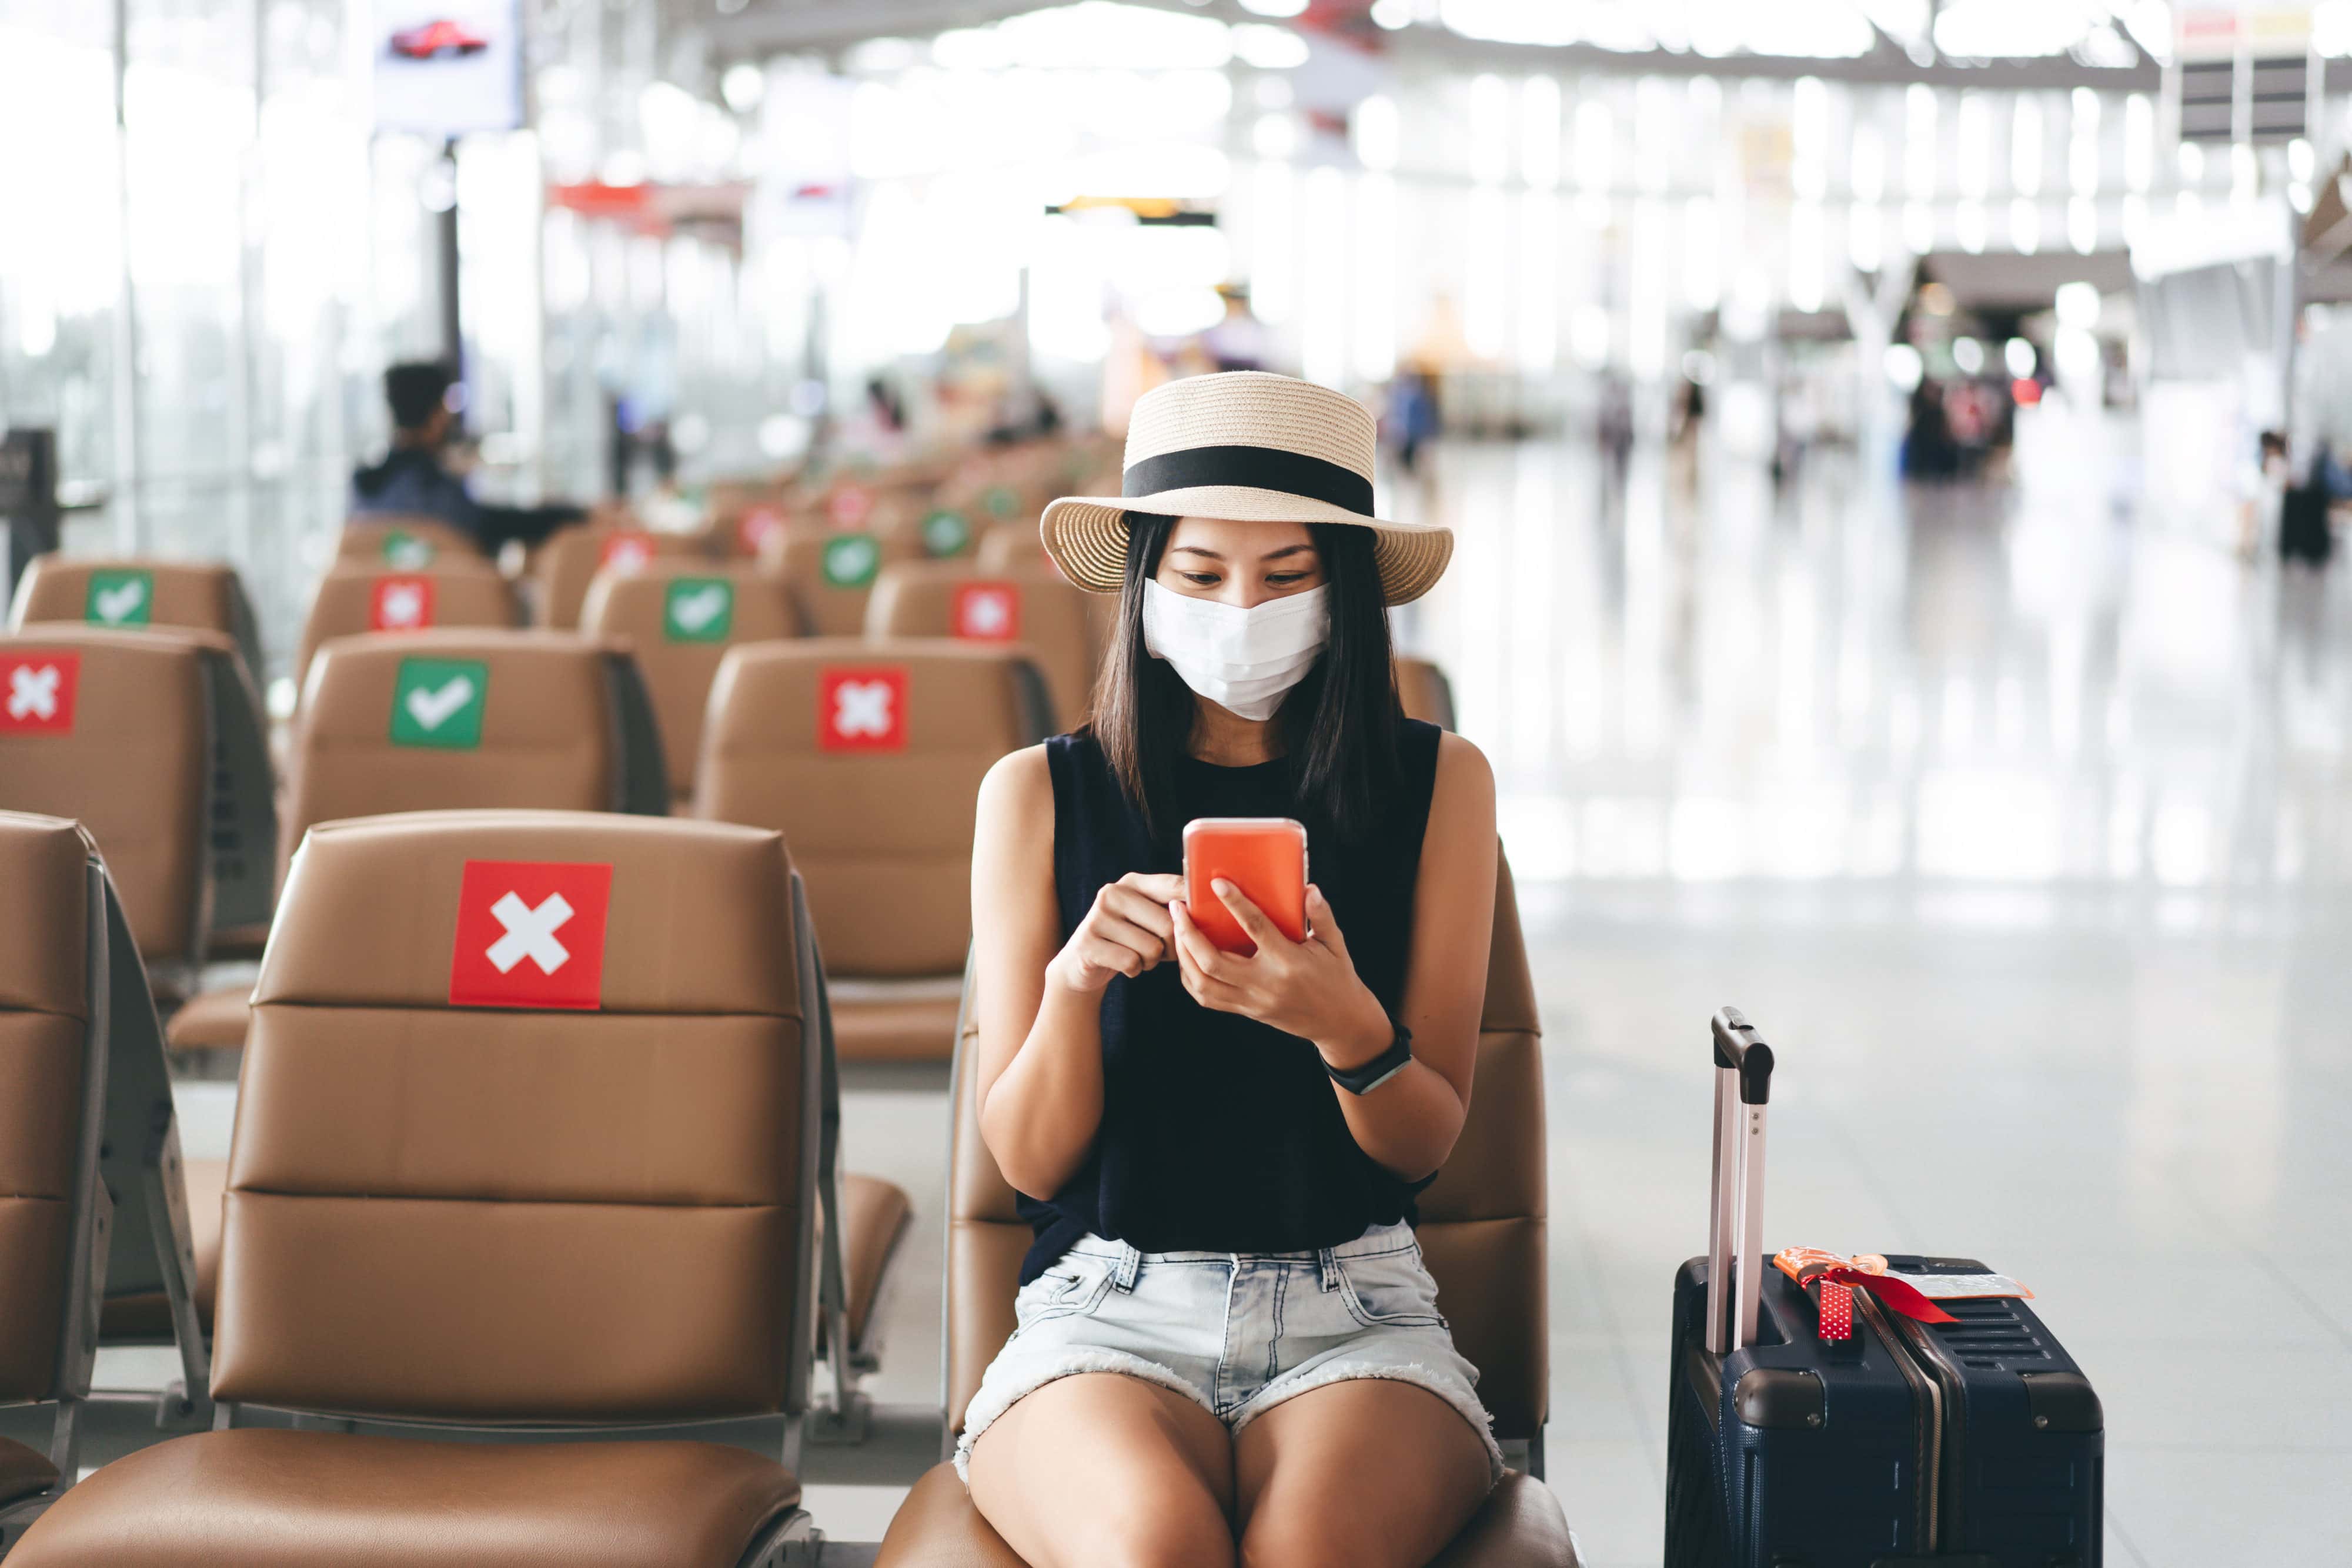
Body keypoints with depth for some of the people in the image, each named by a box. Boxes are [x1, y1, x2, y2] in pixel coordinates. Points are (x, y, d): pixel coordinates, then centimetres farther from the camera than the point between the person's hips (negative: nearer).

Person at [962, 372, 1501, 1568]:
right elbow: (1028, 1159, 3)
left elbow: (1427, 1144, 4)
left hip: (1356, 1307, 0)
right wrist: (1072, 979, -17)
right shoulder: (1040, 794, 4)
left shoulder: (1437, 784, 5)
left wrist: (1345, 1025, -18)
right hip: (1108, 1302, 0)